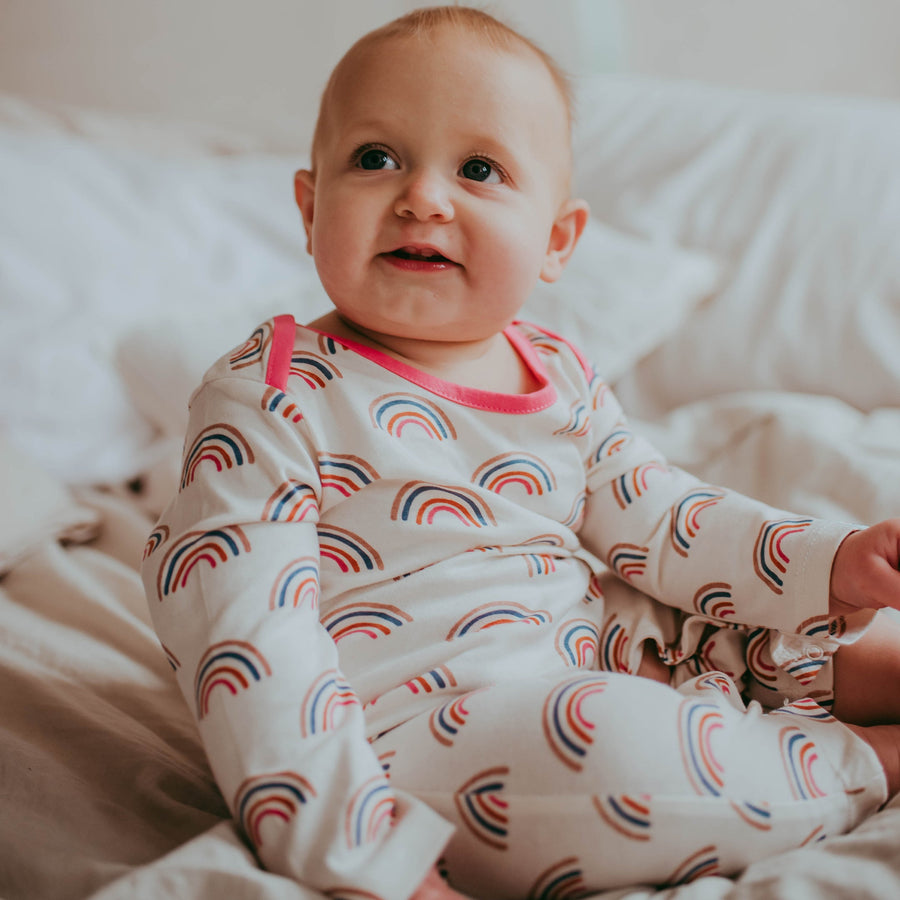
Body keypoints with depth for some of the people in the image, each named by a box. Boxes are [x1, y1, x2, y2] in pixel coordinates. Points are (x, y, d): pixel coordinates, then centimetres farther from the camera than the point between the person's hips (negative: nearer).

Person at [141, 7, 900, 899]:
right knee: (612, 746, -30)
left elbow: (655, 517, 13)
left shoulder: (560, 378, 7)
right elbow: (246, 640, -19)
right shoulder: (271, 396, -13)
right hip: (421, 723, -7)